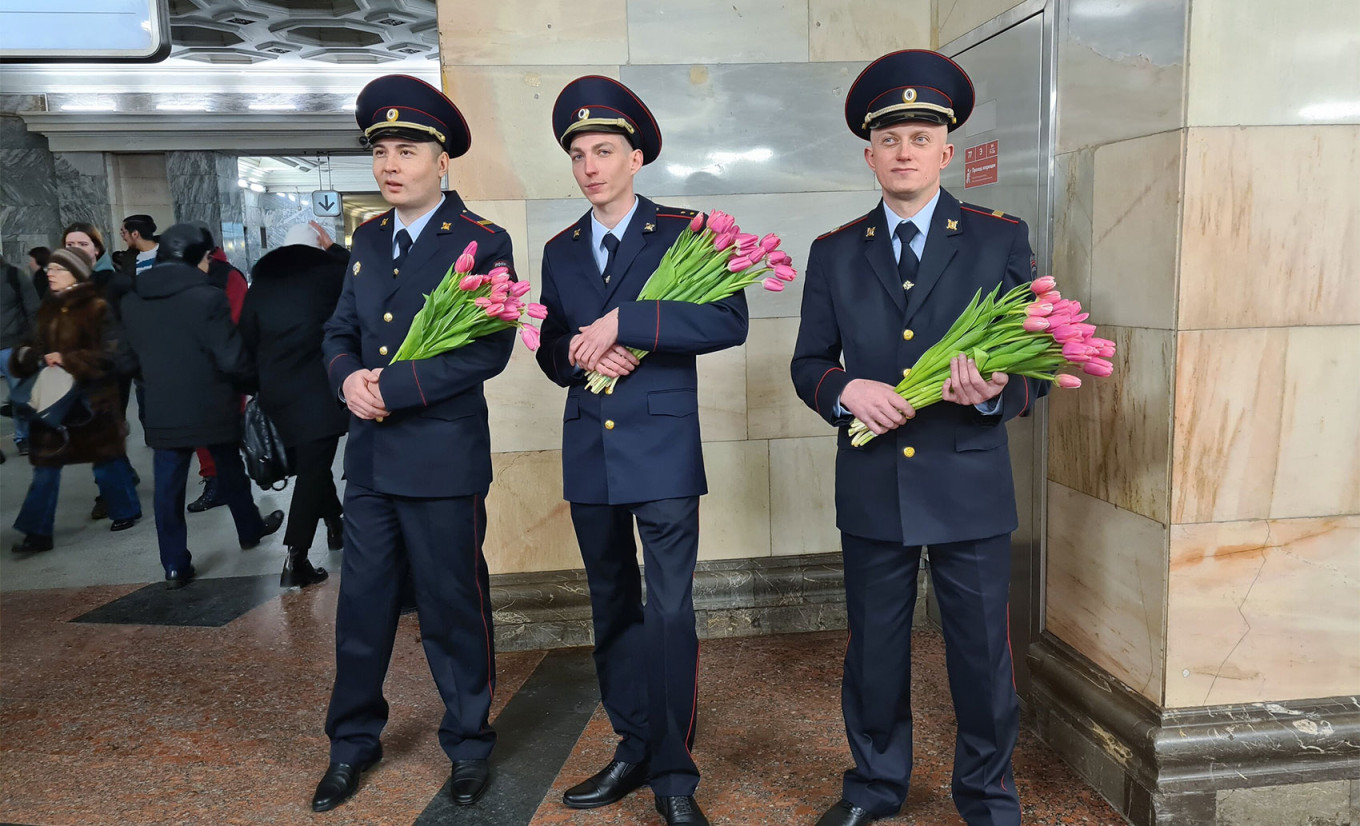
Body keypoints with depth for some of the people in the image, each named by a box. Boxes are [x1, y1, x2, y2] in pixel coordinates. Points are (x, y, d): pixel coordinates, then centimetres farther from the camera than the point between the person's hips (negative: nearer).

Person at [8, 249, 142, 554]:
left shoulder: (97, 308, -11)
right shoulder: (48, 308, 10)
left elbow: (113, 354, -17)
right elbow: (41, 348, 17)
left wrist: (68, 360, -22)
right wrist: (29, 356, -5)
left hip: (92, 398, -6)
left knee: (105, 458, 8)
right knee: (45, 463, 4)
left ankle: (126, 510, 28)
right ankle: (38, 531, 8)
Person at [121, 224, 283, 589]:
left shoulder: (131, 301, 1)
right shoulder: (206, 297, -17)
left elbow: (137, 353, 12)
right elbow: (232, 357, -17)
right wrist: (252, 380, 1)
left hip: (162, 411, 3)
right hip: (212, 407, -3)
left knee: (168, 487, 6)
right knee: (231, 473, 19)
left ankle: (175, 565, 8)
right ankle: (250, 530, 39)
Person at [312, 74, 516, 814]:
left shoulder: (483, 243, -8)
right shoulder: (367, 239, 12)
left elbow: (490, 349, -17)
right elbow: (339, 330, 14)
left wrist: (393, 387, -19)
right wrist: (348, 379, -9)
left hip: (444, 459, -5)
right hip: (370, 458, 6)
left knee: (453, 609, 7)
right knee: (362, 606, 15)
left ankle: (468, 745, 27)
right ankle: (352, 743, 33)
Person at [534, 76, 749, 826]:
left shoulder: (683, 231, -2)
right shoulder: (559, 251, 13)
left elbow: (729, 320, -16)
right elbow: (550, 350, 15)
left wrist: (624, 323, -21)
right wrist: (583, 358, -8)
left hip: (663, 450, -5)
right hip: (589, 451, 5)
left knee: (670, 612, -5)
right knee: (612, 608, 13)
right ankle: (632, 751, 28)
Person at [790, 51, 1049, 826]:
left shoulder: (1002, 240, 1)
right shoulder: (834, 254, 6)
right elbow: (808, 363, 7)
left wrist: (996, 393, -22)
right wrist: (847, 390, -15)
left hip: (970, 486, -1)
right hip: (872, 489, 2)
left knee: (982, 653, 10)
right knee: (874, 652, 15)